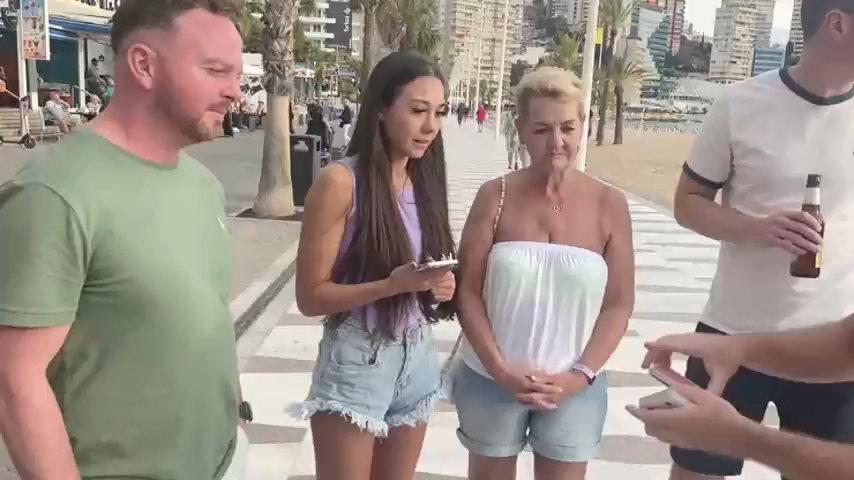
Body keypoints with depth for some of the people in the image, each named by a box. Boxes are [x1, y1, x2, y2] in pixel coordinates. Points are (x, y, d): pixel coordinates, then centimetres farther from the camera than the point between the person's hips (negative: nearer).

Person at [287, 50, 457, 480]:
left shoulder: (425, 181, 3)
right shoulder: (341, 182, -16)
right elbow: (310, 296, -15)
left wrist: (443, 286, -7)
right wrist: (395, 284, -26)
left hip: (418, 360, 6)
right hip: (357, 363, -6)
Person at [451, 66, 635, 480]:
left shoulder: (609, 204, -4)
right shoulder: (496, 196, -6)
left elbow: (618, 305, -1)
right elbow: (467, 292, -5)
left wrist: (579, 375, -10)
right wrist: (500, 369, -12)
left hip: (573, 388, 0)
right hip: (492, 380, 0)